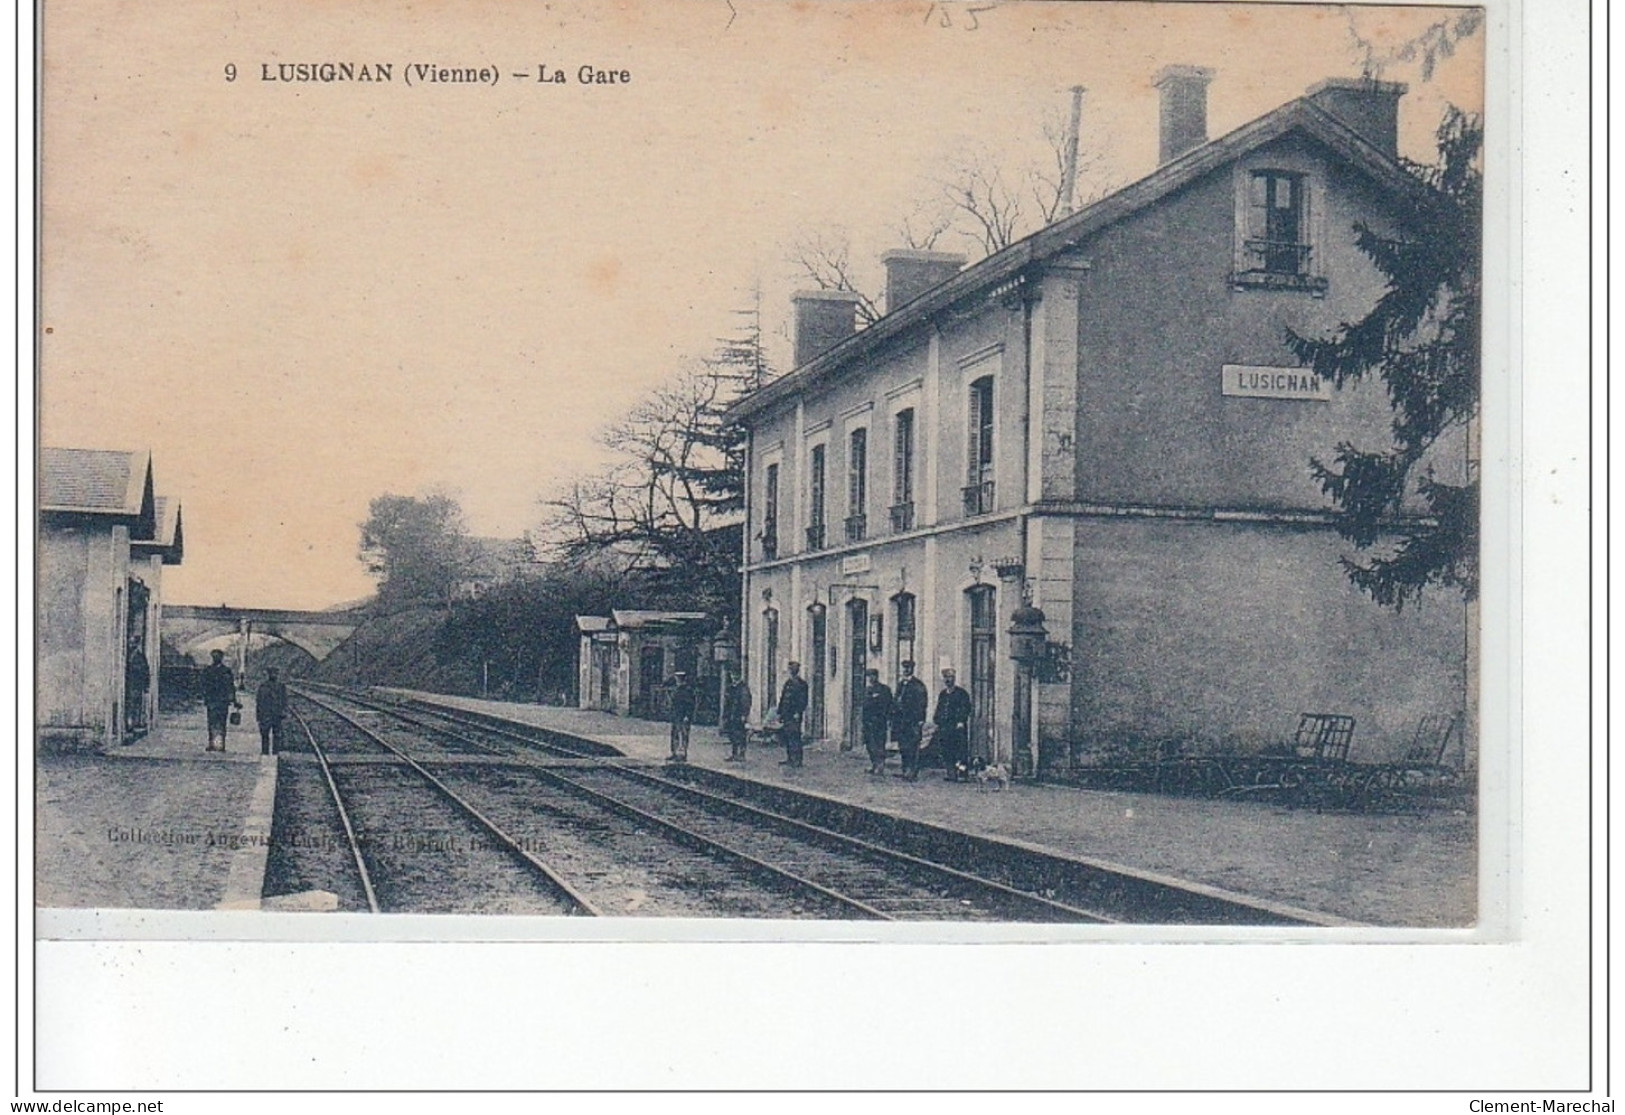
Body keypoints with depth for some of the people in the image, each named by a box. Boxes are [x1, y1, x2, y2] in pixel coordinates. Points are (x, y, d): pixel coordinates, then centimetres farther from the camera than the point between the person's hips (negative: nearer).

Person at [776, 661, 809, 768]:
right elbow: (782, 699, 21)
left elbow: (803, 700, -12)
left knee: (794, 737, -10)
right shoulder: (788, 683, 17)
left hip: (794, 715, -8)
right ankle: (789, 759, 16)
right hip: (786, 715, 8)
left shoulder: (801, 684, -5)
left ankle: (797, 761, -8)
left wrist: (798, 712, -20)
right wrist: (779, 712, 16)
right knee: (785, 737, 9)